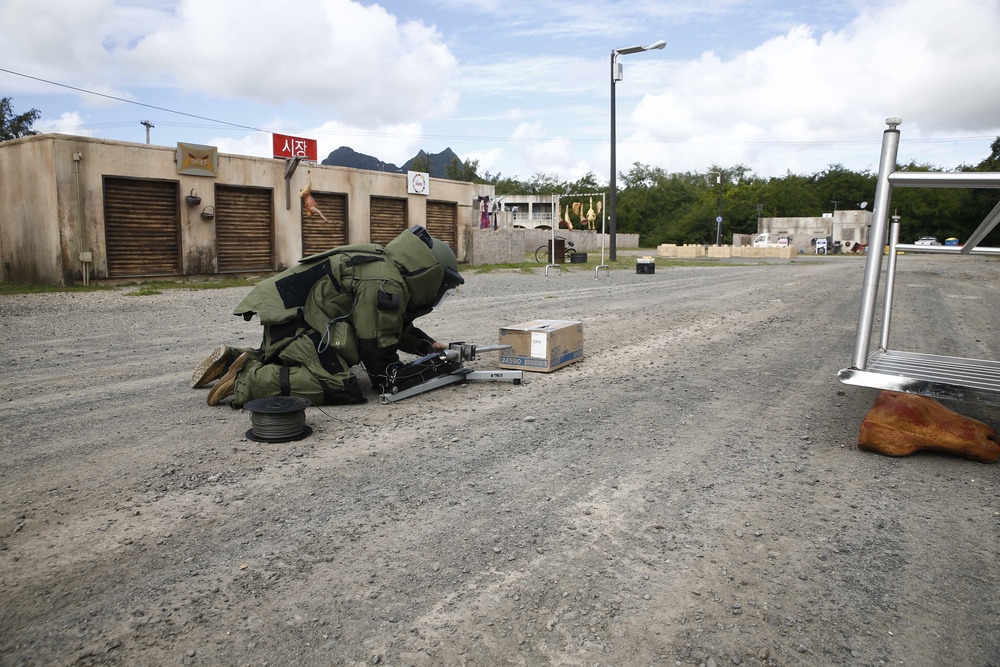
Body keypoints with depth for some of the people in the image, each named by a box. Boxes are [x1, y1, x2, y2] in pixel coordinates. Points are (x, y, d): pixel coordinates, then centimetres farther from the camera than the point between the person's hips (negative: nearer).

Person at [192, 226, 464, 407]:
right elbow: (376, 345, -16)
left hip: (287, 314, 11)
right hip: (298, 325, -11)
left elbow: (396, 326, 25)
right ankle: (247, 380, -18)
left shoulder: (386, 266, 13)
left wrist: (430, 346, 20)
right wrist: (397, 382, 0)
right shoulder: (385, 285, -20)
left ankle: (234, 359, 19)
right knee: (341, 387, -21)